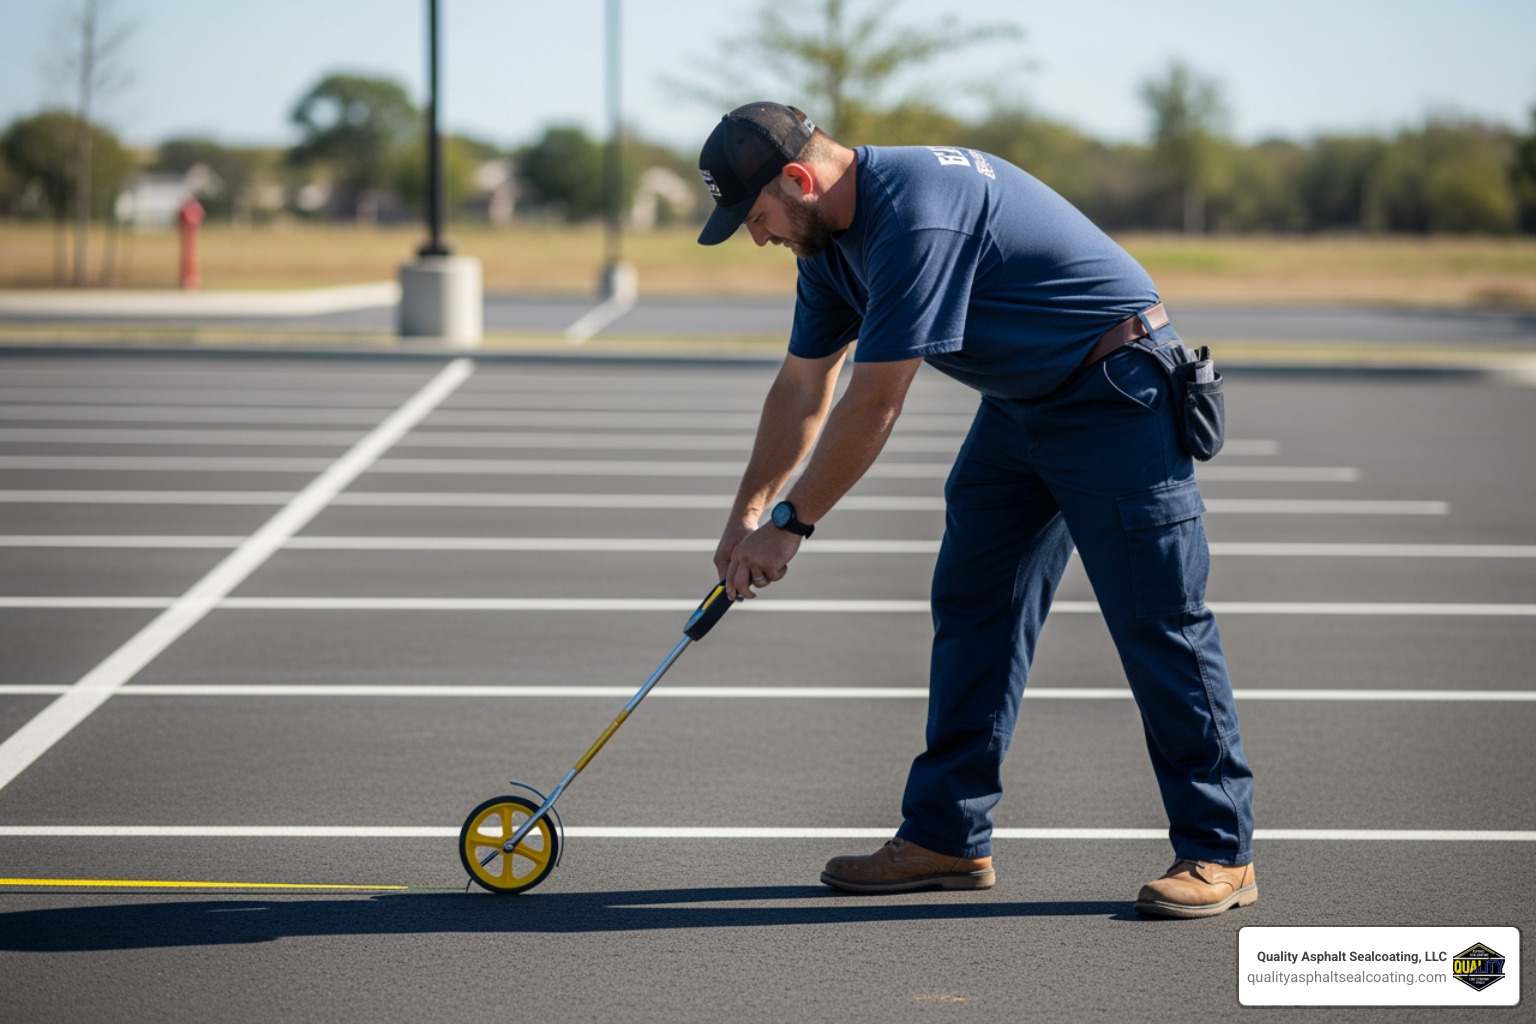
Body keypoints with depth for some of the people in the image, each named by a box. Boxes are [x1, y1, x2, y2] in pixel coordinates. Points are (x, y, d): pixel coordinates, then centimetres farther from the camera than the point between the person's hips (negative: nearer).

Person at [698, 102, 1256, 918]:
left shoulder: (915, 217, -29)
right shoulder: (831, 238, 3)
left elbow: (873, 405, -26)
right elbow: (803, 388, 12)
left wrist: (791, 524, -17)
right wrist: (749, 512, 6)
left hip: (1115, 395, -10)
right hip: (1020, 400, 10)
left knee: (1157, 620, -8)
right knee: (971, 605, 6)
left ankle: (1218, 852, -3)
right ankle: (947, 836, 10)